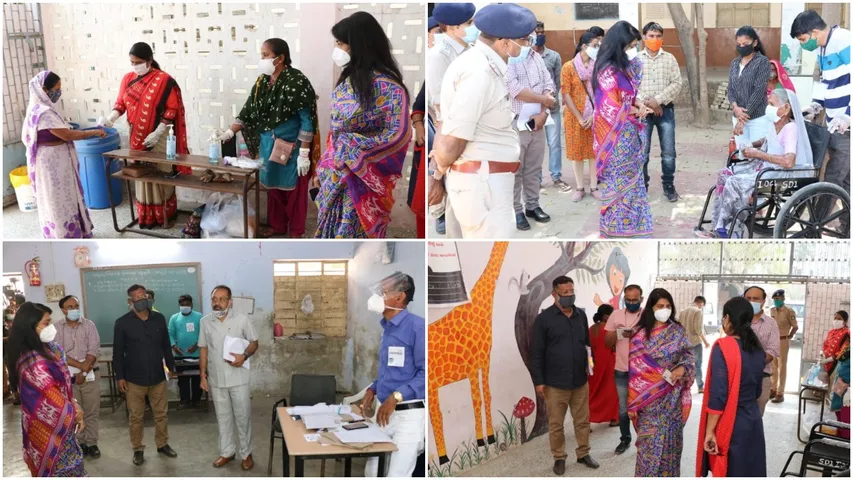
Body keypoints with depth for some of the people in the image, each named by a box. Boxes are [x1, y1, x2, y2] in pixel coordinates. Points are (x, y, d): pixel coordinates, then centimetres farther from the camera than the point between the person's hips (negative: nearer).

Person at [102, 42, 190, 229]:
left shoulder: (164, 80, -11)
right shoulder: (128, 79, 5)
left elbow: (171, 109, -12)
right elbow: (120, 103, 10)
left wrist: (157, 133, -18)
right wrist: (112, 117, -11)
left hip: (158, 137, -5)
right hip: (136, 137, 5)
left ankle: (166, 215, 15)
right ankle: (145, 215, 20)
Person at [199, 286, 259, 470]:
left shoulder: (242, 319, -8)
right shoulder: (205, 322, 0)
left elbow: (254, 343, -1)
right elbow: (204, 349, 7)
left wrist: (245, 356, -21)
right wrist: (203, 375, 4)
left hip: (238, 378, -3)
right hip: (216, 379, 3)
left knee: (243, 417, 5)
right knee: (223, 417, 14)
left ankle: (246, 453, 19)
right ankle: (226, 452, 28)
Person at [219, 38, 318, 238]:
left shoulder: (297, 81, -17)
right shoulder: (262, 81, 4)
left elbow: (307, 120, -17)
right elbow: (248, 111, 10)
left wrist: (304, 153, -19)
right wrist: (230, 132, 0)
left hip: (292, 146, -7)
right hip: (268, 144, 7)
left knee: (293, 188, 5)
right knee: (273, 186, 16)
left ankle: (296, 230, 18)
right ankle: (277, 225, 31)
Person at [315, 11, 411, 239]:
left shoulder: (387, 86, -18)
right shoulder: (347, 80, 7)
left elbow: (399, 134, -25)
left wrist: (353, 153, -22)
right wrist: (323, 168, 14)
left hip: (362, 180, -8)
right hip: (337, 175, 8)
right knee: (332, 232, 15)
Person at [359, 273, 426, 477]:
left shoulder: (417, 326, -14)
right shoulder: (387, 328, 14)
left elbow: (426, 372, -20)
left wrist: (396, 397, -25)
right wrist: (373, 389, 10)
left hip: (408, 414, -9)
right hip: (384, 411, 9)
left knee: (396, 475, -8)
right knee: (372, 473, 11)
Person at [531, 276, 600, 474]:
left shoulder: (581, 315, 5)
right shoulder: (544, 319, -8)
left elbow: (587, 343, 14)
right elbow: (536, 353, -7)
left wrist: (591, 366, 5)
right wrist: (538, 381, -8)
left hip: (580, 380, 4)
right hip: (555, 383, -4)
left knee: (582, 421, 14)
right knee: (556, 424, 8)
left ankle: (583, 453, 30)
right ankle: (559, 458, 22)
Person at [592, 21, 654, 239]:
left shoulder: (623, 66, 5)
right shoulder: (608, 71, -22)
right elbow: (612, 109, -22)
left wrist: (639, 104, -2)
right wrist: (637, 111, -8)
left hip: (628, 133, 9)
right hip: (616, 135, -9)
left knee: (630, 178, 16)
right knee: (619, 180, 3)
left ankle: (627, 219, 28)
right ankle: (615, 225, 15)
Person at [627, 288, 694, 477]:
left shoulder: (678, 331, 4)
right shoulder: (640, 333, -2)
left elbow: (688, 357, 6)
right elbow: (635, 367, -2)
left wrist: (682, 369, -19)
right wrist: (633, 402, -5)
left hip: (672, 396, 1)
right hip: (648, 397, -1)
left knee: (669, 438, 6)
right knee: (649, 441, -3)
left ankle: (668, 474, 18)